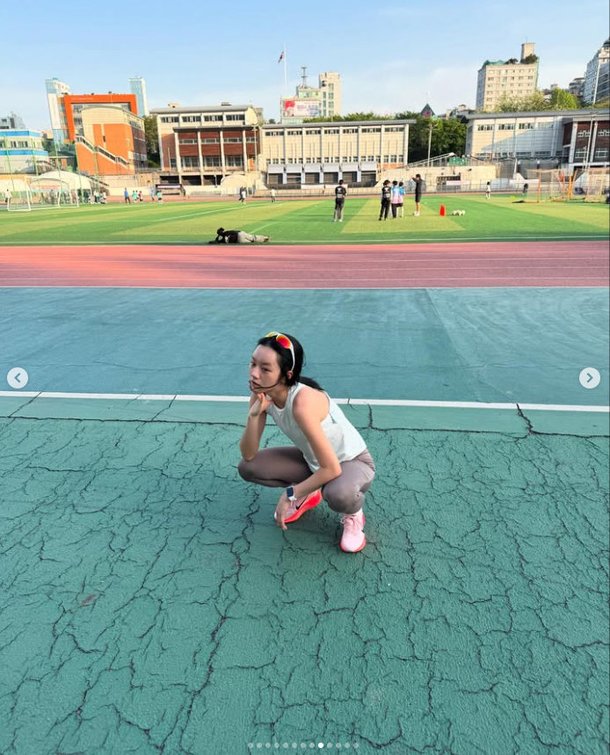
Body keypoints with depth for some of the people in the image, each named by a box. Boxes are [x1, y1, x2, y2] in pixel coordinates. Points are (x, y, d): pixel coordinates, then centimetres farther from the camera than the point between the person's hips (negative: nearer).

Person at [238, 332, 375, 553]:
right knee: (247, 468, -8)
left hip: (353, 461, -6)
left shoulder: (302, 402, -37)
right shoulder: (261, 395, -15)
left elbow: (332, 469, -35)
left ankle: (353, 514, -1)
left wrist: (290, 494, -24)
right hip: (313, 459, 7)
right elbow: (248, 455, -13)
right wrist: (253, 415, -29)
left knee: (337, 495, -40)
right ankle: (308, 494, 17)